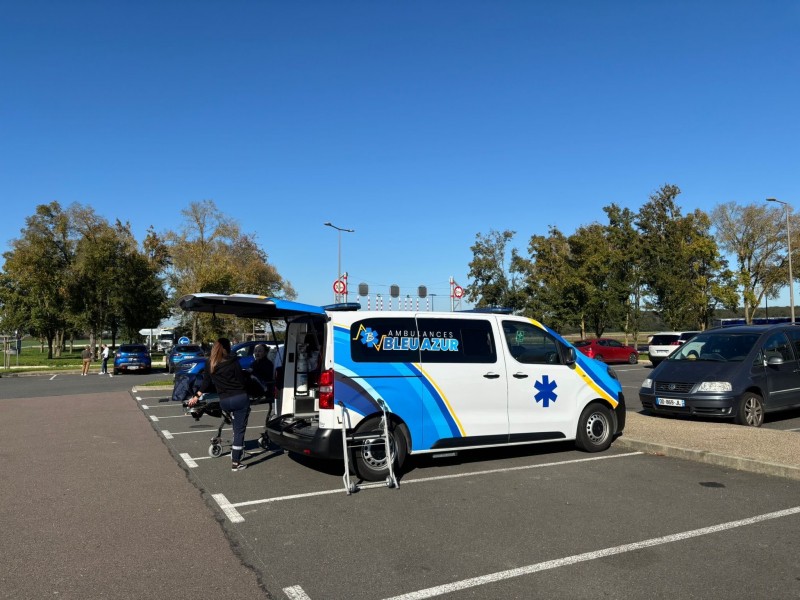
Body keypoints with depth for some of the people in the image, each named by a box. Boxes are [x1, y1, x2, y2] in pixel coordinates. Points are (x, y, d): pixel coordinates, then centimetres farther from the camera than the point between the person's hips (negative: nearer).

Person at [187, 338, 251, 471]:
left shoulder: (211, 365, 7)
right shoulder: (233, 361, -6)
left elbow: (206, 382, 16)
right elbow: (242, 380, -5)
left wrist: (196, 396, 29)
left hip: (224, 401, 5)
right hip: (240, 398, -5)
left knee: (237, 428, 26)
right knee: (239, 430, -1)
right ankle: (235, 462, -2)